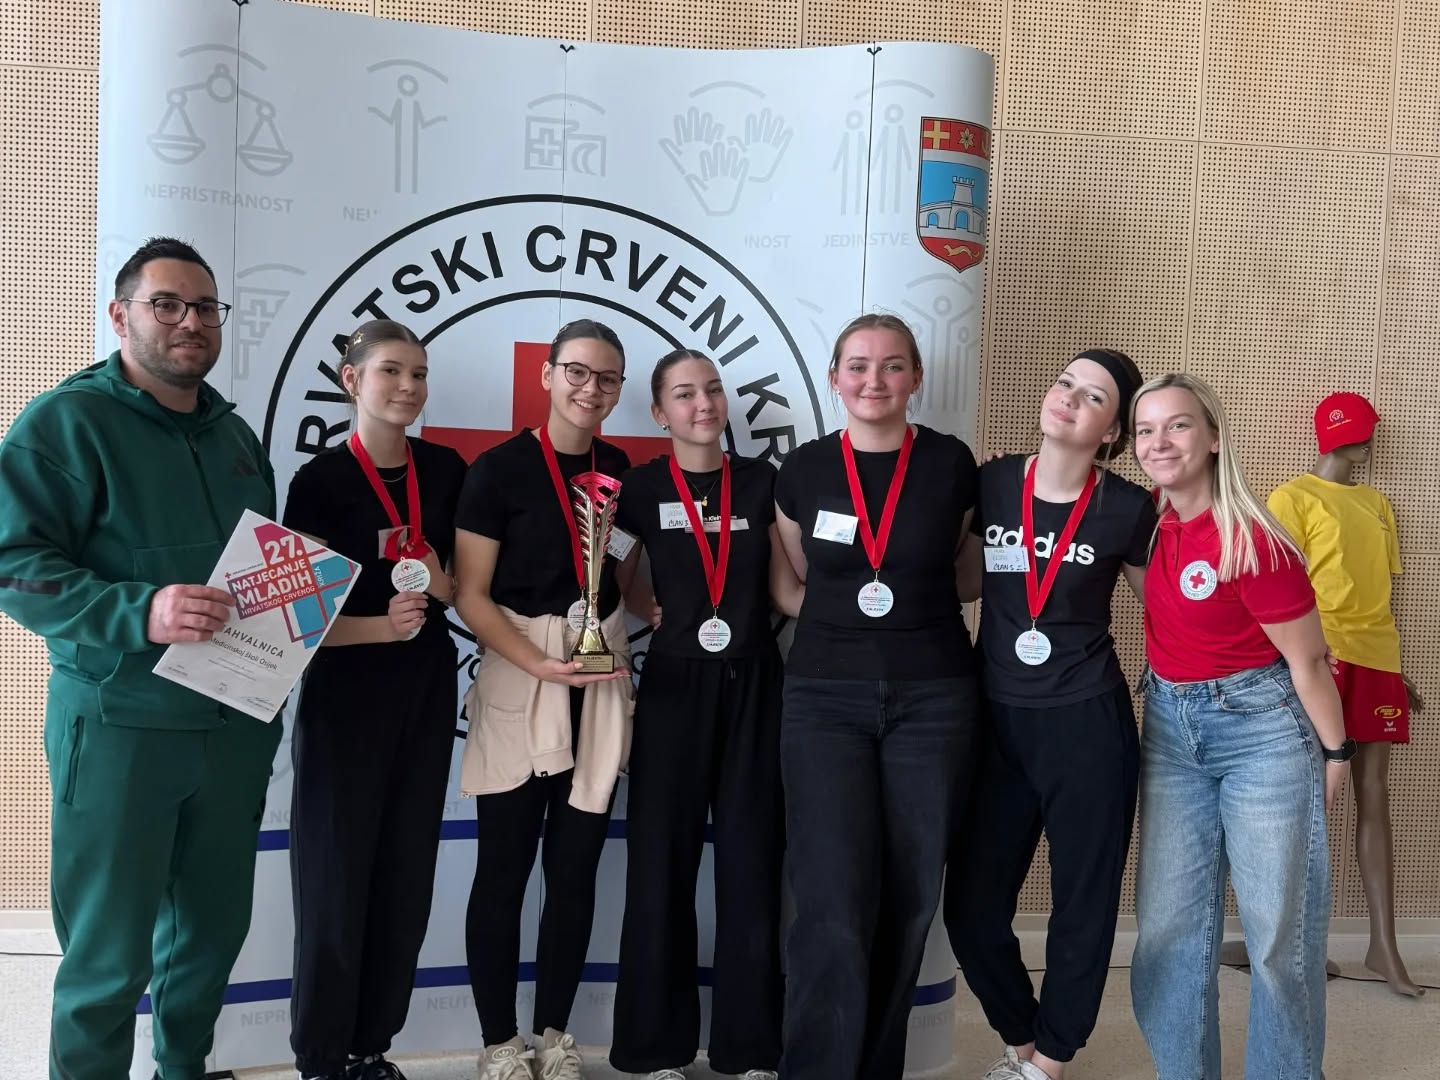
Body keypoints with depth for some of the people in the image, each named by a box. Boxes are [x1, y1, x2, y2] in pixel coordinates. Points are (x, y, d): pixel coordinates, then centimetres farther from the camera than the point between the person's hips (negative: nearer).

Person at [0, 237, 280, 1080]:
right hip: (121, 724, -6)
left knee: (214, 925, 18)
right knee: (109, 953, 3)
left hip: (235, 722, 7)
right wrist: (141, 613, -29)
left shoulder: (236, 434, 13)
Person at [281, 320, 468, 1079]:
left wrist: (443, 585, -7)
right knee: (338, 872, 0)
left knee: (407, 872, 11)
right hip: (346, 693, -5)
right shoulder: (322, 479, -8)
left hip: (428, 688, 5)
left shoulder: (446, 470, 5)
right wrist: (378, 624, -25)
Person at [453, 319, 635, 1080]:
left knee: (576, 867, 9)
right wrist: (543, 666, -17)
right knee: (504, 870, 1)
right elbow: (470, 595, -8)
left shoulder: (620, 469, 9)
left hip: (602, 683, 4)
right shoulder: (499, 468, -5)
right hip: (517, 681, -4)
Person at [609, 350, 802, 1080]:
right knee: (662, 860, 2)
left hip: (754, 684, 2)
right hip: (675, 684, -1)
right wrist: (670, 617, -4)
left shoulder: (760, 482, 5)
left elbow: (785, 589, 6)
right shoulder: (640, 488, 0)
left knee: (753, 859, 5)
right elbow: (619, 588, 10)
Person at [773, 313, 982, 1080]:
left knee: (908, 900, 8)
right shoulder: (803, 470, 2)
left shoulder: (951, 464, -1)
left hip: (934, 697, 1)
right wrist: (849, 608, 4)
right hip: (825, 697, 0)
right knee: (832, 907, -8)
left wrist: (912, 604, 0)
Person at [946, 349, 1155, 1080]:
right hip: (996, 722, 3)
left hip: (1088, 724, -2)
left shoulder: (1127, 508, -6)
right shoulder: (991, 482, -1)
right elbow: (962, 578, 14)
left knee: (1082, 905, 9)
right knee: (971, 908, 8)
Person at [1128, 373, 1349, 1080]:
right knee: (1169, 922, 7)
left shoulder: (1254, 543, -21)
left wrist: (1334, 752, 0)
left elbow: (1308, 659, -10)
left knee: (1279, 928, 4)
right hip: (1169, 728, 6)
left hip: (1262, 728, -5)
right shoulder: (1150, 523, -3)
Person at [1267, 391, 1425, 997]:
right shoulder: (1293, 498, -1)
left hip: (1376, 660, 6)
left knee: (1375, 802, 6)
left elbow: (1379, 592, 21)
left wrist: (1398, 668, 17)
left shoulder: (1377, 505, 19)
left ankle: (1384, 946, 11)